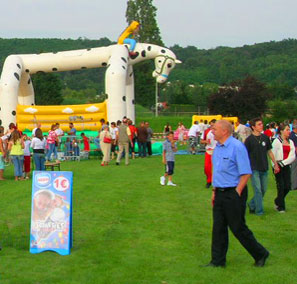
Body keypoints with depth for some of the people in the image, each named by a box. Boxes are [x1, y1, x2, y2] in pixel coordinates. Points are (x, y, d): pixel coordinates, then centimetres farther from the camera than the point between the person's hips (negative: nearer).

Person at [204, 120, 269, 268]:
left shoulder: (237, 147, -15)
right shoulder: (218, 148, 10)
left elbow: (246, 173, -17)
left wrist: (237, 194, -17)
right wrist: (214, 191, 15)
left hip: (233, 193, -8)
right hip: (220, 193, 8)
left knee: (238, 228, 1)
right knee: (218, 228, 9)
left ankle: (260, 255, 19)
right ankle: (218, 261, 18)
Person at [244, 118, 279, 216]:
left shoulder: (265, 137, 5)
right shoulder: (249, 139, -8)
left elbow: (269, 151, 15)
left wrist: (275, 164, 13)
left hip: (264, 168, 5)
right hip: (254, 169, -5)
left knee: (263, 189, 10)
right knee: (258, 190, -4)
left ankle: (251, 205, 28)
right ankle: (259, 211, 7)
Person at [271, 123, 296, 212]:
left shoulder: (290, 142, 9)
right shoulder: (276, 141, -5)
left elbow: (292, 156, 1)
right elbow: (272, 155, -9)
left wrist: (283, 162, -13)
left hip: (286, 166, 5)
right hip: (278, 167, -5)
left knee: (288, 187, 2)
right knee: (281, 187, -4)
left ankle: (277, 201, 27)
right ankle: (281, 207, 9)